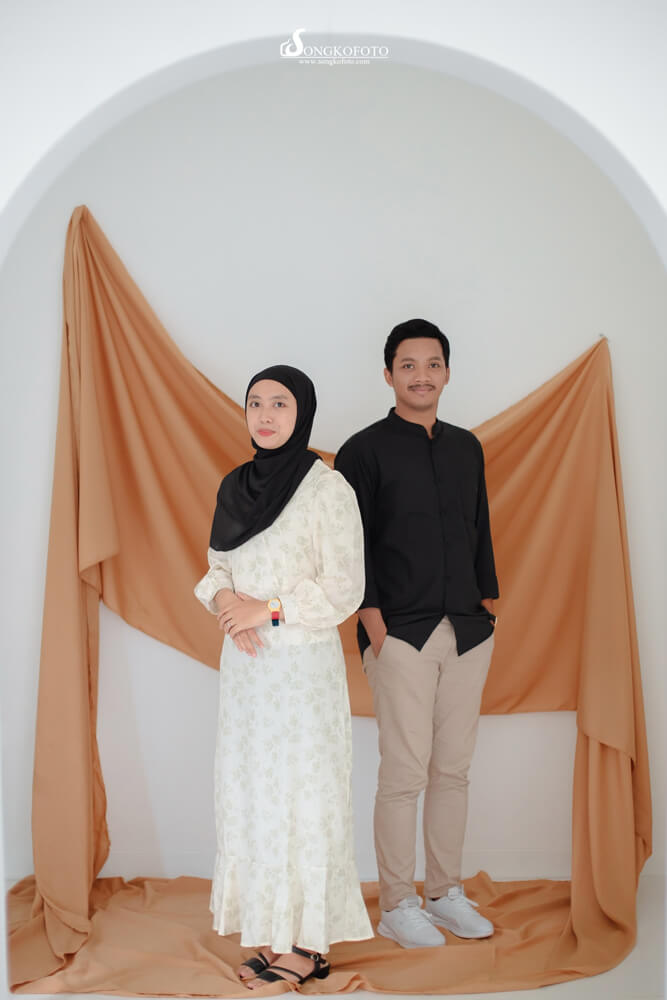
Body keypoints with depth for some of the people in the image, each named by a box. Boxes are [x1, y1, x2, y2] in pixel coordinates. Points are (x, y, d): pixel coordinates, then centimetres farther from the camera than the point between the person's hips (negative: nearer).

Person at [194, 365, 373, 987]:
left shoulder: (327, 488, -10)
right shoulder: (235, 487, 10)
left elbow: (343, 589, -13)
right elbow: (216, 567, 16)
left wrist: (267, 609, -15)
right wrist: (223, 598, -6)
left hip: (303, 661, -7)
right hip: (245, 663, 7)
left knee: (300, 792, 0)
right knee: (249, 790, 10)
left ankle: (308, 944, 14)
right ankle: (273, 934, 23)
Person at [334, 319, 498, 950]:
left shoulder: (467, 447, 13)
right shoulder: (364, 451, -3)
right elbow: (352, 545, -6)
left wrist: (488, 604, 12)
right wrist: (374, 625, -11)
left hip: (468, 634, 5)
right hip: (402, 635, -5)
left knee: (453, 769, 12)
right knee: (405, 774, -2)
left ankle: (445, 892, 26)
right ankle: (396, 907, 14)